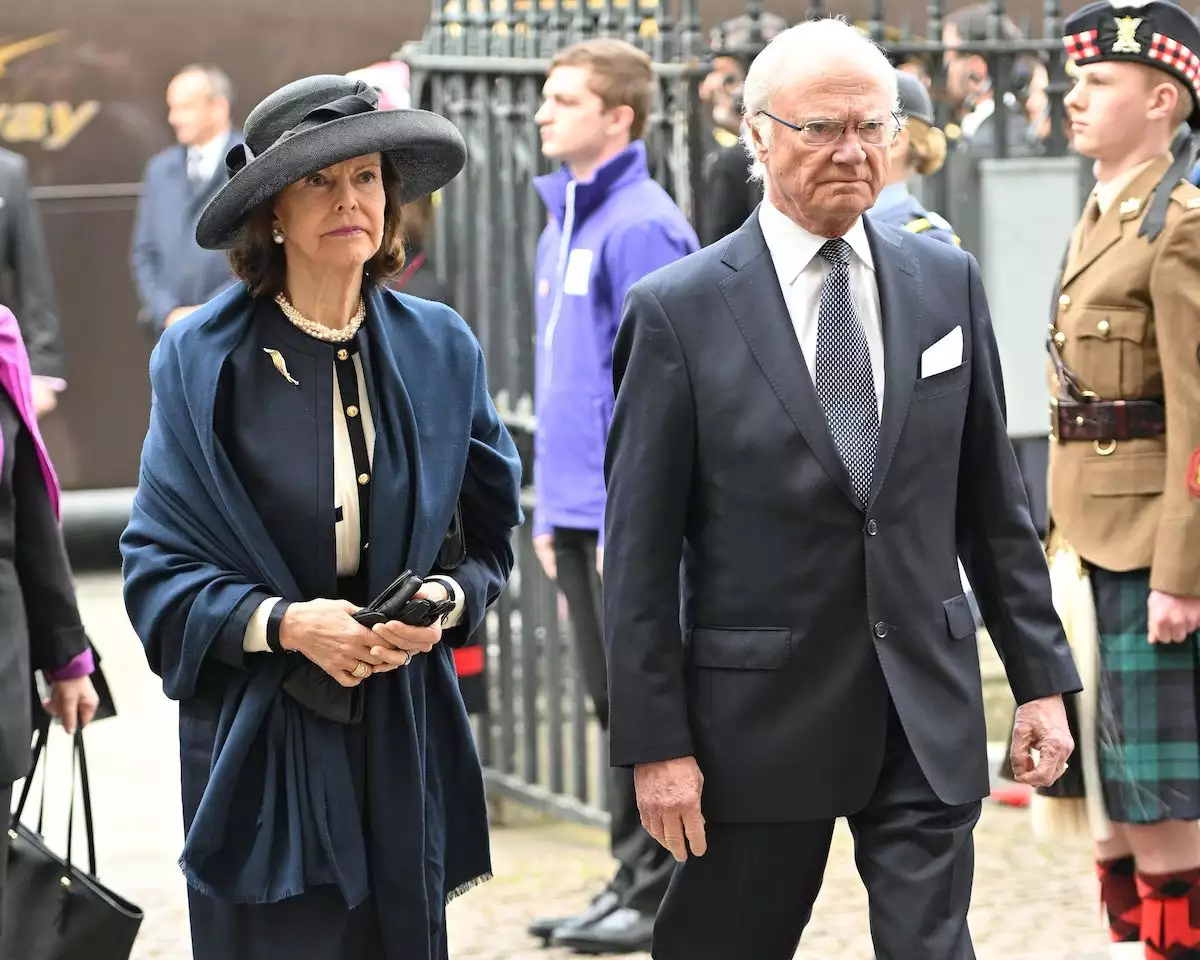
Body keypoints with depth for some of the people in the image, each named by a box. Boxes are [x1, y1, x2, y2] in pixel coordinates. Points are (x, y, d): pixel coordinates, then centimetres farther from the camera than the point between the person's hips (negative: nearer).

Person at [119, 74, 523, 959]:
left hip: (404, 740, 3)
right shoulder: (202, 358, -2)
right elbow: (159, 566, -2)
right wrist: (280, 622, -18)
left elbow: (488, 535, 13)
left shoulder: (440, 349, 6)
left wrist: (446, 601, -8)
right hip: (261, 743, -3)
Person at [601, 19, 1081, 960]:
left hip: (926, 709, 3)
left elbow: (994, 504, 10)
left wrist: (1042, 677, 7)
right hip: (762, 709, -2)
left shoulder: (948, 283, 5)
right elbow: (640, 549, -6)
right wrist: (655, 742, -9)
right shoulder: (679, 310, -6)